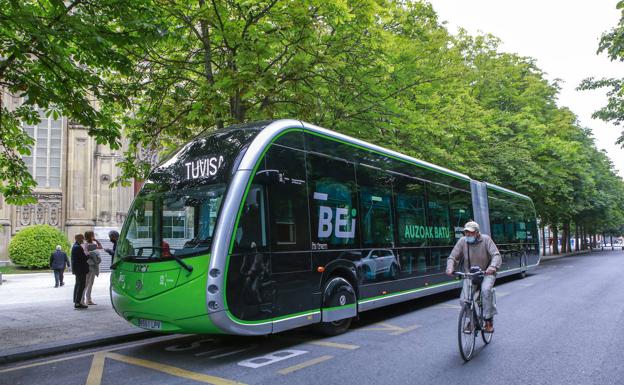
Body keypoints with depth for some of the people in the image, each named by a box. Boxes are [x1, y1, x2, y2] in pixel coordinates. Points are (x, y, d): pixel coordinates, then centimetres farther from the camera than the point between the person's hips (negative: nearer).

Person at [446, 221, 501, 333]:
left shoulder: (486, 239, -12)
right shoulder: (462, 241, -7)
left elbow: (496, 255, -19)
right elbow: (452, 257, -7)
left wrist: (493, 267, -39)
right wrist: (450, 268, -28)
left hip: (486, 273, -2)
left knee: (486, 290, -31)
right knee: (464, 299, -13)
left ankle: (489, 320, -17)